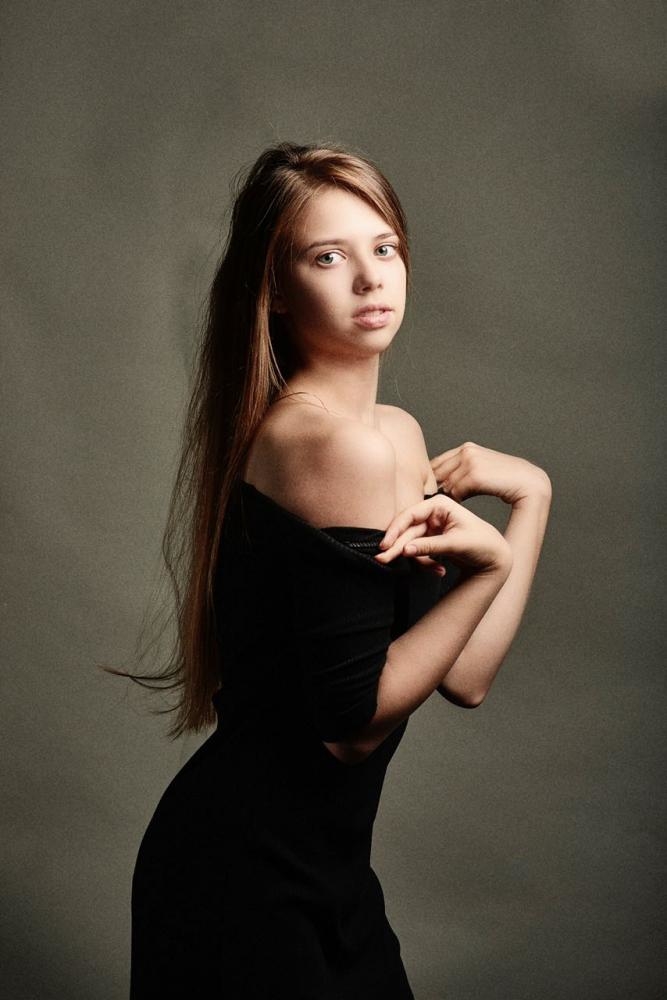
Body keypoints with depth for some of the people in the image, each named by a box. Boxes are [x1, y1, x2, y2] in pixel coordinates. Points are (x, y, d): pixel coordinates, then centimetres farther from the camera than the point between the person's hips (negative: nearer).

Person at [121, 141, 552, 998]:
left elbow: (461, 677, 2)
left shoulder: (392, 435, 7)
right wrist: (489, 563, -22)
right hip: (252, 873, -9)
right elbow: (353, 722, -22)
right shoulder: (343, 443, -22)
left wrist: (530, 496, 0)